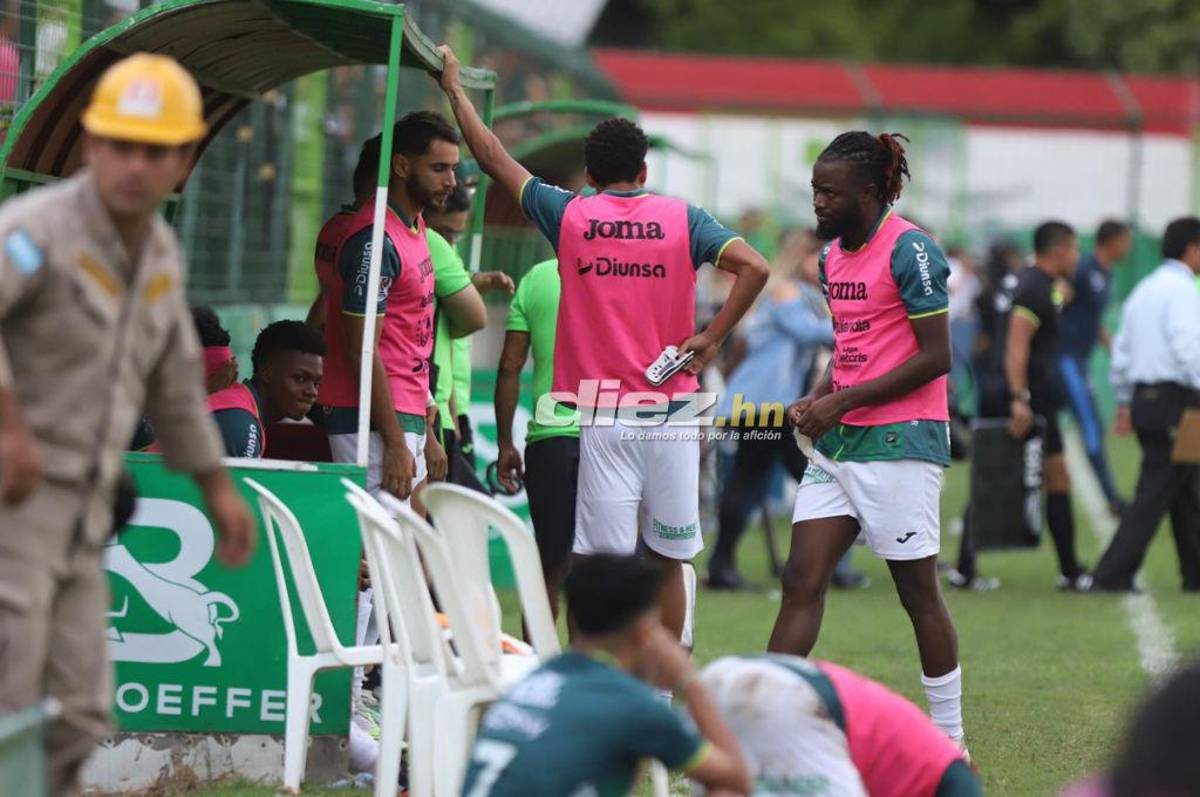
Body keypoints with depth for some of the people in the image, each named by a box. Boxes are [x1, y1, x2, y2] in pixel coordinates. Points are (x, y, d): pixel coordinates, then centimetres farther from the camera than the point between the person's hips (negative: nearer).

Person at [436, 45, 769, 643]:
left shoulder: (568, 217, 2)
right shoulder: (682, 220, 3)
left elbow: (493, 159, 12)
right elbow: (754, 267, -10)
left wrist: (455, 89, 23)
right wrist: (712, 338, -5)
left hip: (603, 414, -1)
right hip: (671, 412, 1)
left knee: (608, 565, -2)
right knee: (667, 562, 9)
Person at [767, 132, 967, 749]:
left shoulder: (909, 250, -12)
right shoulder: (833, 254, 13)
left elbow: (934, 357, -14)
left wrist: (844, 400, -15)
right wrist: (816, 399, 4)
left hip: (899, 442, -8)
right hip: (838, 442, 8)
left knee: (918, 592, 0)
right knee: (801, 581, 1)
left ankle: (951, 742, 11)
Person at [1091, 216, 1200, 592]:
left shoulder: (1143, 290, 15)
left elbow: (1122, 348, 19)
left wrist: (1124, 403, 25)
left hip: (1144, 398, 10)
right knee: (1155, 494, -7)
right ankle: (1113, 574, -11)